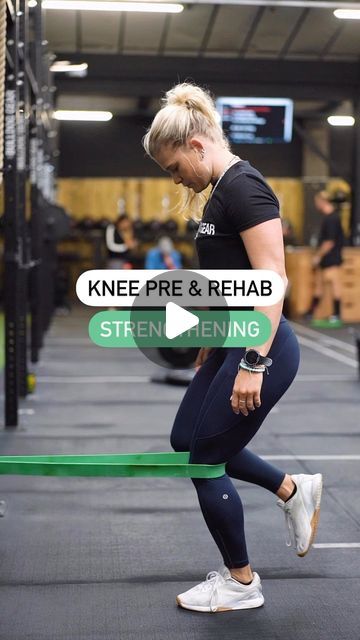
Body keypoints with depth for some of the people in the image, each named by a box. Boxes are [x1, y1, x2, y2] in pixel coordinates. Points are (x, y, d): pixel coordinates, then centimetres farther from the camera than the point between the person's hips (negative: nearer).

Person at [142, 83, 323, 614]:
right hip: (233, 343, 10)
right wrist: (212, 341, 26)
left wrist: (253, 364, -25)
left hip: (259, 348, -10)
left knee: (206, 459, 2)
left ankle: (241, 583, 21)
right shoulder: (223, 192, 12)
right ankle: (294, 491, 30)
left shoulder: (243, 186, -18)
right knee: (186, 440, 19)